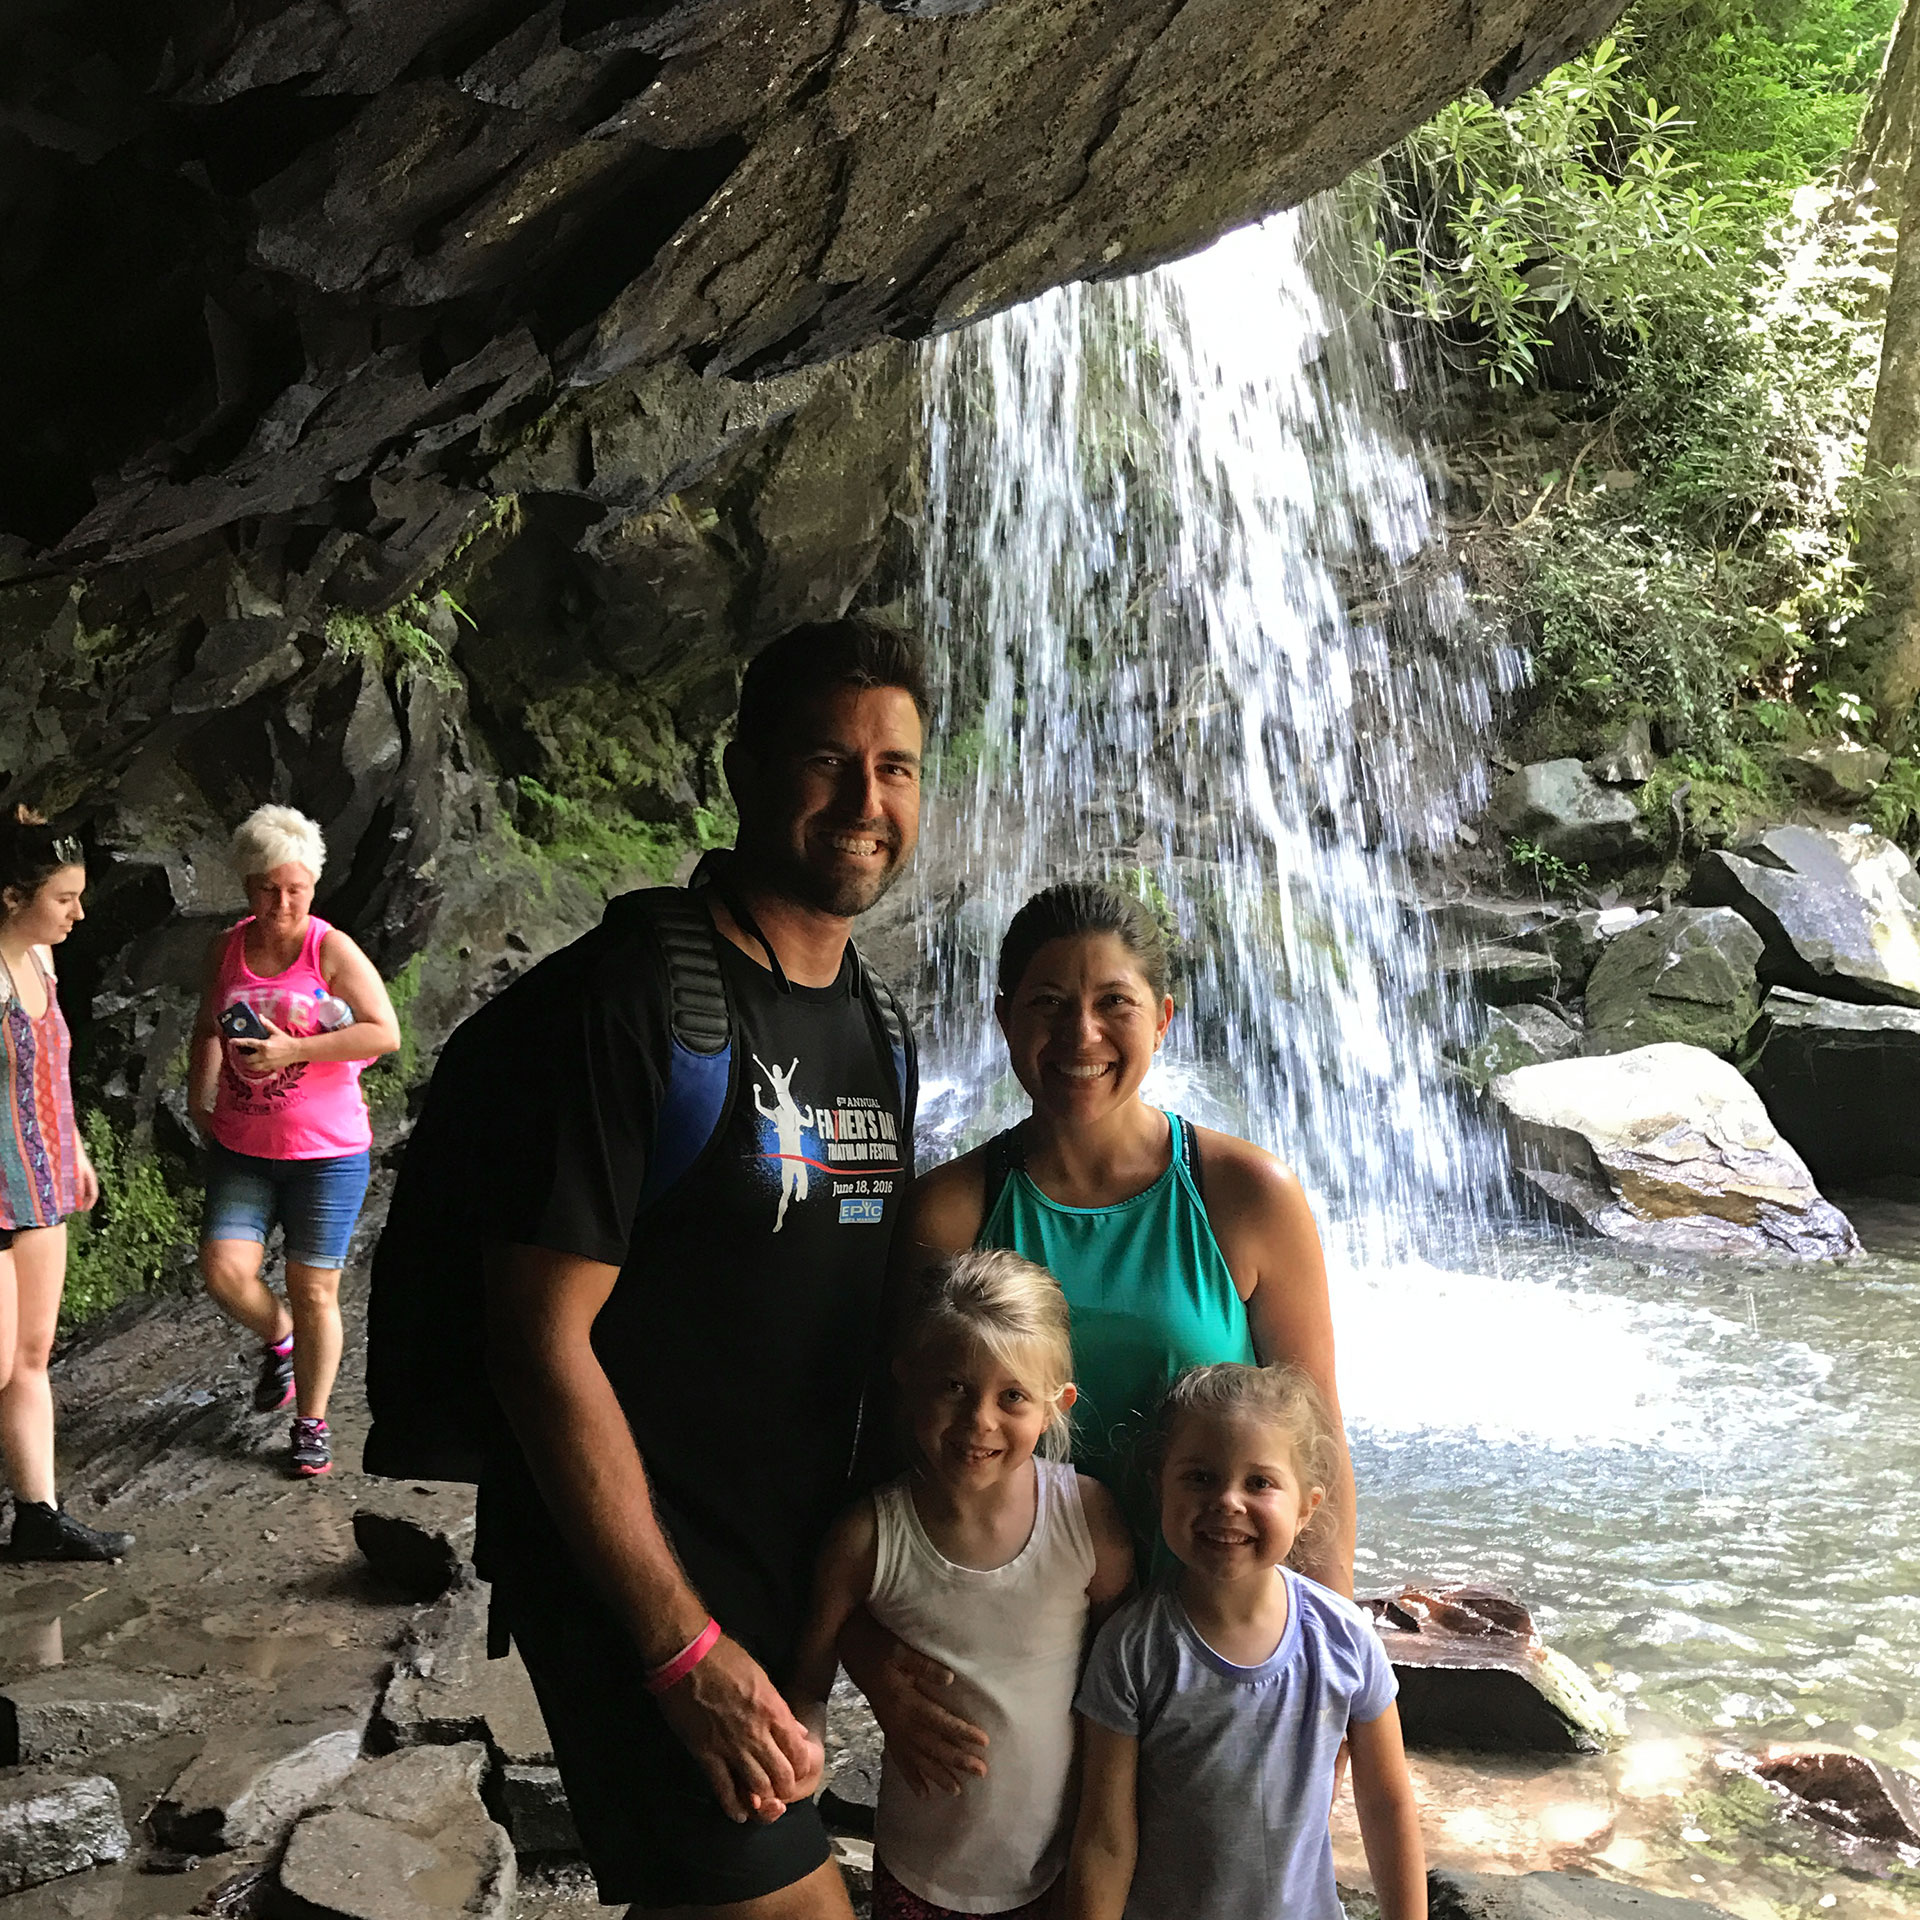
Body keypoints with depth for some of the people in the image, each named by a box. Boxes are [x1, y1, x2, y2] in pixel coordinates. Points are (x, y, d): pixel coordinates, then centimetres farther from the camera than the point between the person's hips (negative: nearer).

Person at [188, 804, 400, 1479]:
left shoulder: (332, 950, -10)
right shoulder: (227, 949, 4)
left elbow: (385, 1033, -18)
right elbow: (209, 1026, 21)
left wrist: (292, 1049, -24)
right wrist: (199, 1098, 14)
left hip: (327, 1151, -3)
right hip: (241, 1149, 4)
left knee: (314, 1289, 3)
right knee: (224, 1269, -10)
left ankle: (311, 1423, 20)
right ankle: (277, 1339, 24)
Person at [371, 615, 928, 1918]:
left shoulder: (870, 1028, 8)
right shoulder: (629, 1000, -17)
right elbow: (543, 1339, -20)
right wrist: (685, 1648, -20)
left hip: (792, 1567, 8)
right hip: (631, 1574, -8)